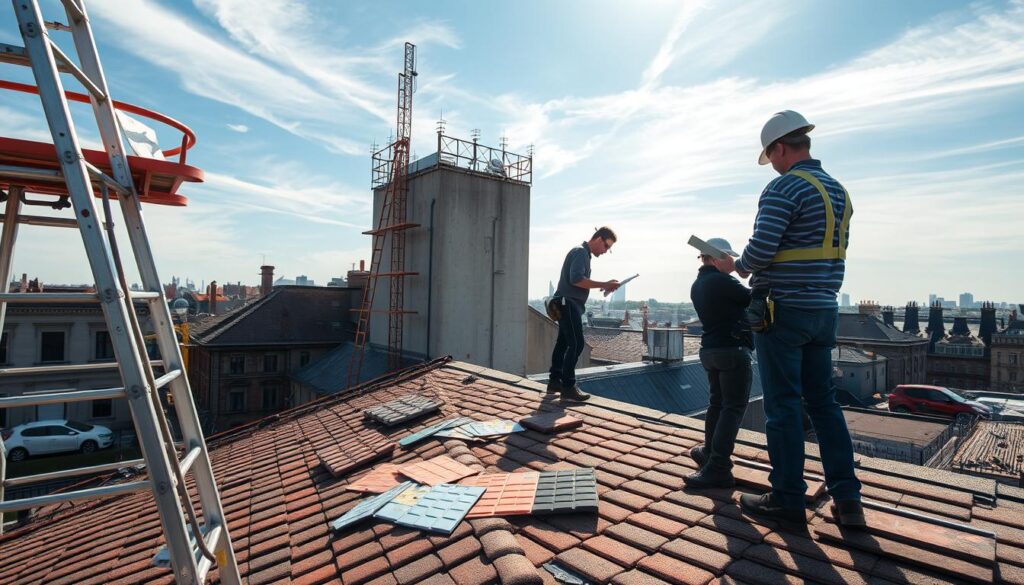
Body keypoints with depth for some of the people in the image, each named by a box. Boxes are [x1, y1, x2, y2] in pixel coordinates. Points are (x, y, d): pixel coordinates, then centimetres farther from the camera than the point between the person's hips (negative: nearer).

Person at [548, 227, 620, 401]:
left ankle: (555, 382, 20)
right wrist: (604, 285, -21)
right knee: (576, 344, -11)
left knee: (563, 343, 13)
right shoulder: (580, 252, -12)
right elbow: (576, 280, -24)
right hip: (568, 303, -11)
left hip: (568, 304, 11)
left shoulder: (583, 253, 20)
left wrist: (604, 285, 11)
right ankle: (568, 387, -8)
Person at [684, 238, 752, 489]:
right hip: (733, 349, -9)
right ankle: (717, 468, -11)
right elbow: (752, 299, -8)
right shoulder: (721, 280, -15)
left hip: (710, 349, 9)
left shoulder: (697, 285, 13)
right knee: (732, 408, -7)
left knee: (717, 402, 20)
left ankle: (709, 452, 31)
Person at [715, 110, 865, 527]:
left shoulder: (784, 188, -12)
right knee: (823, 402, 14)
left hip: (783, 309, -8)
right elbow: (831, 254, 18)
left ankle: (787, 499, 12)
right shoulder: (839, 191, 15)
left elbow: (760, 250, -19)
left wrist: (737, 266, 2)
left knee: (783, 406, 1)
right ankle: (847, 497, 18)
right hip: (824, 310, 8)